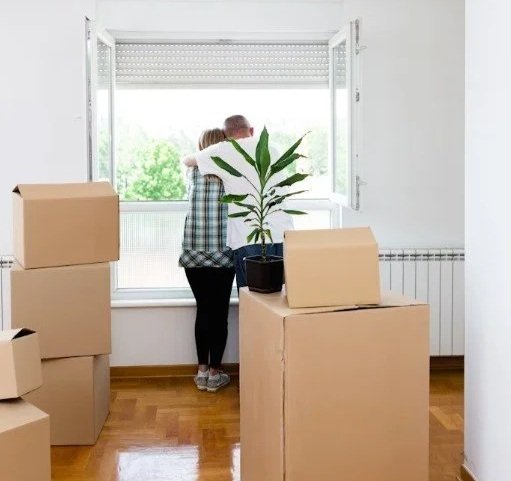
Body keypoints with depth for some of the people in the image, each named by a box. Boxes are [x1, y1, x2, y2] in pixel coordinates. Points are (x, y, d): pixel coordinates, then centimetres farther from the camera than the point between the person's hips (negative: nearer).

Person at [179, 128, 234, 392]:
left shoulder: (193, 173, 6)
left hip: (193, 254, 3)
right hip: (222, 254, -3)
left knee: (203, 310, 14)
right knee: (219, 312, 7)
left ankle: (202, 371, 16)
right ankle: (214, 373, 11)